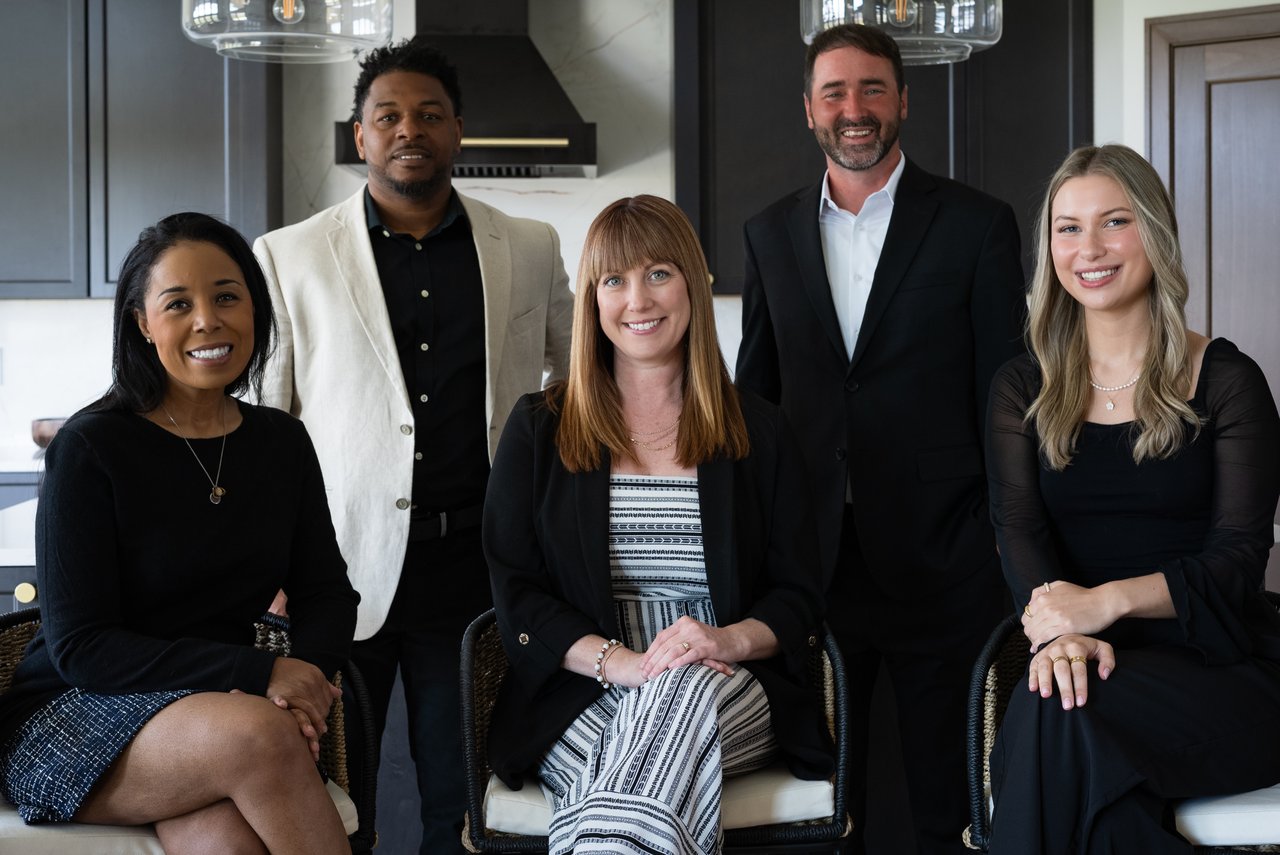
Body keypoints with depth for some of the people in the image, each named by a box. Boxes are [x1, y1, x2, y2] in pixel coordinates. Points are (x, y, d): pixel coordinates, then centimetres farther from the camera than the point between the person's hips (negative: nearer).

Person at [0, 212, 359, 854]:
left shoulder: (281, 442, 7)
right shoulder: (88, 448, -9)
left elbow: (326, 591, 10)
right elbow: (79, 648, -13)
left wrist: (309, 676, -15)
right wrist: (259, 674, -22)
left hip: (219, 710, 3)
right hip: (72, 720, -3)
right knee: (260, 735, -34)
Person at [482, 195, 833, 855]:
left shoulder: (758, 432, 15)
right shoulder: (538, 429, 13)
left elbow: (798, 597, 11)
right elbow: (516, 597, 5)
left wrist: (730, 639, -13)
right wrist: (619, 661, -14)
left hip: (729, 699, 2)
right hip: (580, 702, -2)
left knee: (686, 692, -36)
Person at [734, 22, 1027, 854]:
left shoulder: (976, 224, -1)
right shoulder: (770, 233, 9)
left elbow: (1003, 395, -2)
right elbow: (755, 390, 12)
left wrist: (1004, 549, -5)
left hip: (940, 560, -3)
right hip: (812, 560, 3)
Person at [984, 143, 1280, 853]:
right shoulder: (1023, 389, 12)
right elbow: (1019, 528, -2)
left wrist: (1106, 602, -23)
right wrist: (1059, 633, -24)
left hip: (1218, 665, -2)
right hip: (1089, 661, 2)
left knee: (1061, 719, -32)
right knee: (1049, 700, -34)